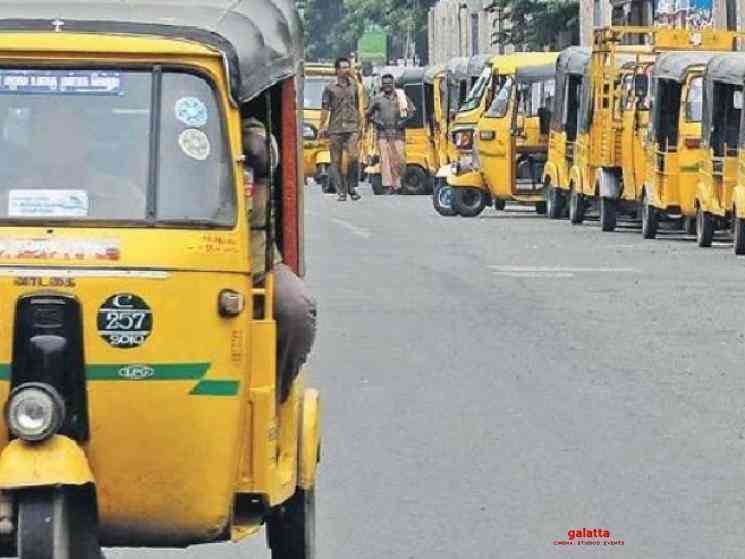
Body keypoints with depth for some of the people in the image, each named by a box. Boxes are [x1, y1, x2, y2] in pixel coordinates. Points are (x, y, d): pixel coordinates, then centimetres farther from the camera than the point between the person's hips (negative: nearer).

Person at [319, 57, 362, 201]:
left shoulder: (353, 86, 14)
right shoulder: (330, 88, 4)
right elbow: (325, 108, 2)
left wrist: (359, 126, 20)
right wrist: (322, 127, -6)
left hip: (351, 128, 1)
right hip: (335, 128, -1)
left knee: (354, 157, -15)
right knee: (336, 161, -1)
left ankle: (352, 187, -1)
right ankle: (341, 191, 5)